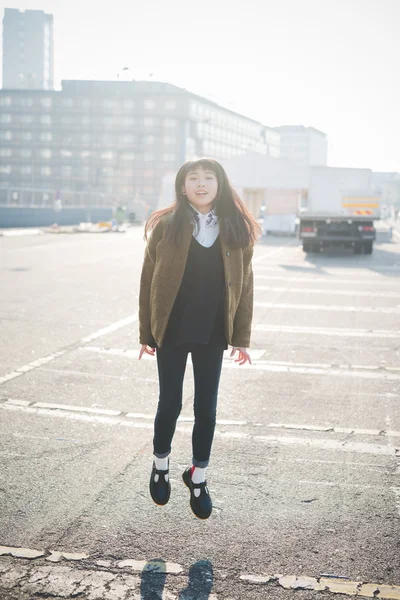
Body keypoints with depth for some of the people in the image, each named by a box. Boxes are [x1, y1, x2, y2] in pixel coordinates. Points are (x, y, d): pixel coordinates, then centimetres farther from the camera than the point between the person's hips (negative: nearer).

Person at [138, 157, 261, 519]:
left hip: (213, 333, 1)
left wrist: (241, 337, 2)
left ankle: (198, 477, 27)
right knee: (170, 404, 7)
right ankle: (160, 466, 33)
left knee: (206, 408, 8)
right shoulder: (166, 226, -4)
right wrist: (146, 333, 0)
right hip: (172, 331, -1)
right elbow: (149, 280, -1)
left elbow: (244, 284, 3)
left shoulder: (237, 230, 1)